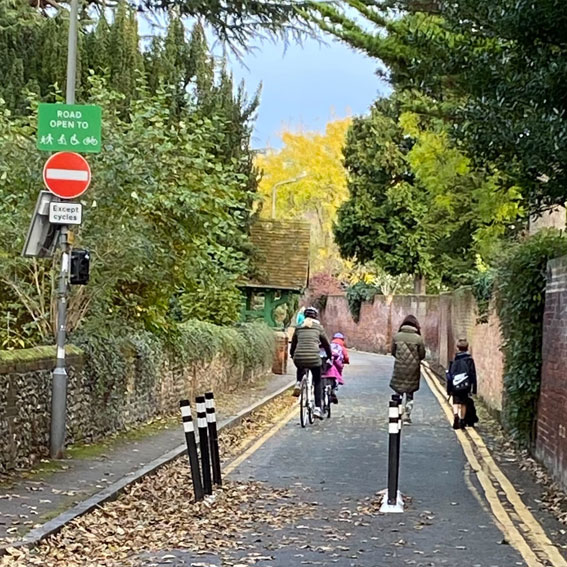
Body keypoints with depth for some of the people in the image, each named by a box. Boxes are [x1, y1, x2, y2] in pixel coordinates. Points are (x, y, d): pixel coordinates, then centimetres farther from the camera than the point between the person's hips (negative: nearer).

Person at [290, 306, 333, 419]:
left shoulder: (298, 327, 15)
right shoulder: (318, 327, 10)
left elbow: (293, 343, 24)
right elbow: (326, 344, 17)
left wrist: (292, 355, 41)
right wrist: (330, 356, 32)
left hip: (298, 358, 2)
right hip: (313, 358, -2)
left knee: (301, 368, 39)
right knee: (317, 382, 14)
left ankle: (298, 383, 12)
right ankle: (317, 408, 6)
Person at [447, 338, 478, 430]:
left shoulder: (455, 360, -1)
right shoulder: (469, 360, 1)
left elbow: (450, 375, 0)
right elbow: (473, 374, 2)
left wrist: (449, 389, 7)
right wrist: (473, 388, 7)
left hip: (455, 386, -1)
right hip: (466, 386, 1)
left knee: (456, 403, 2)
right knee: (463, 403, 12)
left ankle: (456, 415, -25)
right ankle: (462, 421, 16)